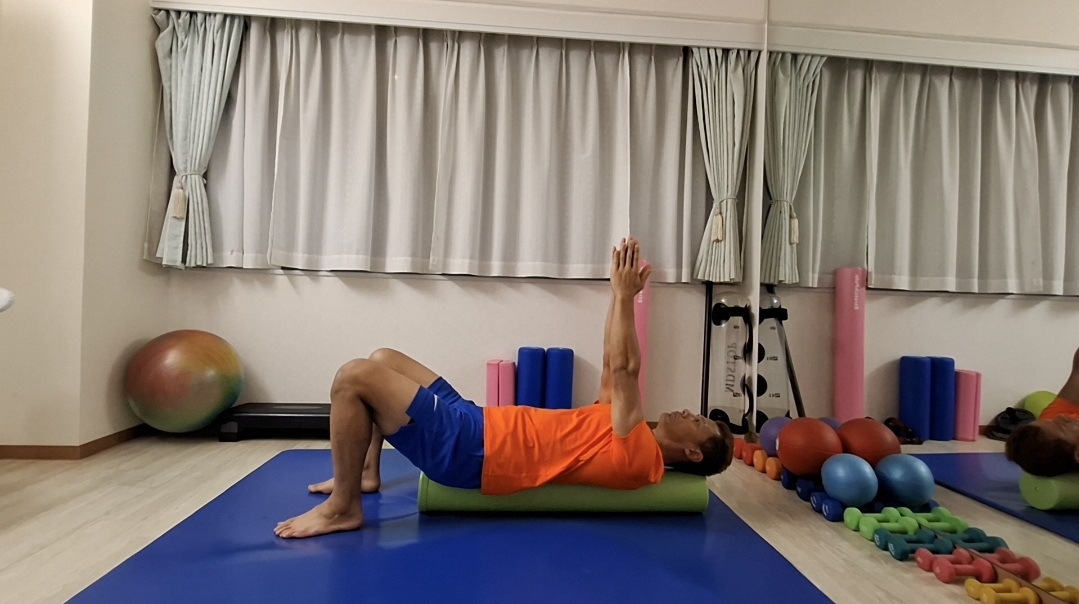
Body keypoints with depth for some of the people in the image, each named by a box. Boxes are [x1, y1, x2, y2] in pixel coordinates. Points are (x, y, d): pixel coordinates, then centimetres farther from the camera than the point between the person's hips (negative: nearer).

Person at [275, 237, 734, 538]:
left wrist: (625, 295, -14)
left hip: (466, 450, -10)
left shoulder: (638, 456, -12)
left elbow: (624, 371, -18)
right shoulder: (628, 433, 15)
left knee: (353, 377, -17)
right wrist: (620, 295, 12)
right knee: (382, 359, 18)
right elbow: (613, 368, 20)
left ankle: (342, 507, -5)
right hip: (473, 426, 10)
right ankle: (365, 474, 22)